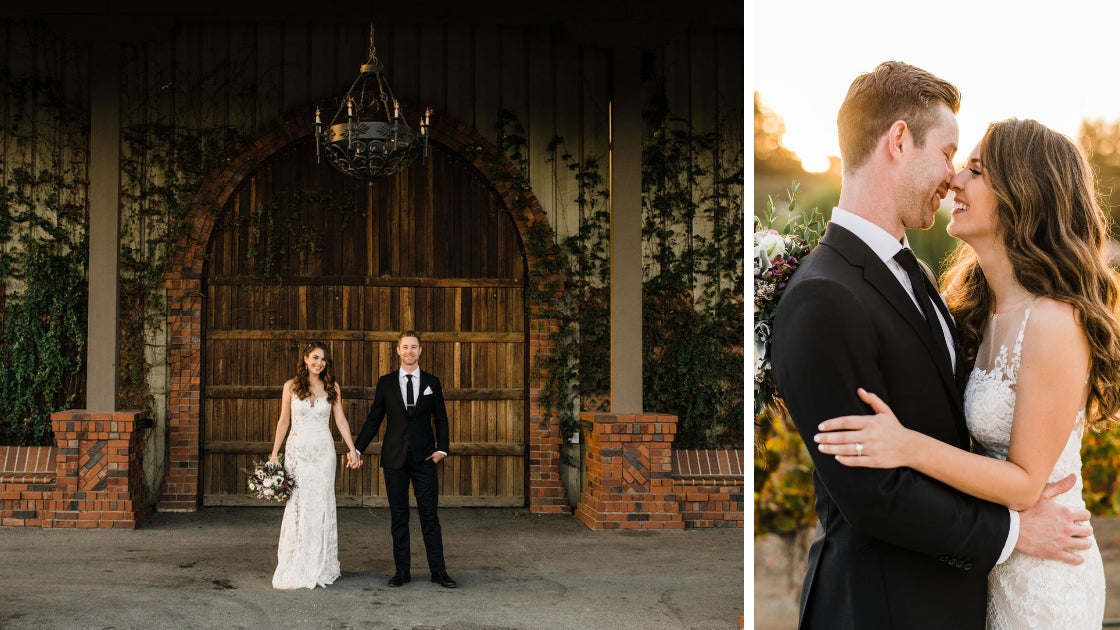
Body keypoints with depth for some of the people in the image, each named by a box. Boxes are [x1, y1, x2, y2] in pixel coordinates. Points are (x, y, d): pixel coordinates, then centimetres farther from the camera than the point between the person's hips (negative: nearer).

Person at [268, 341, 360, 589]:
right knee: (297, 506, -4)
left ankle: (320, 568, 11)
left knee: (322, 506, 2)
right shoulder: (291, 387, 3)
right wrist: (274, 453, 4)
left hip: (323, 452, 1)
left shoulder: (332, 387, 6)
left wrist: (352, 448, -4)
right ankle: (295, 570, 4)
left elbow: (340, 420, 5)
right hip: (297, 450, -1)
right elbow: (283, 421, 7)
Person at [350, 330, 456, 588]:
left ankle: (438, 570, 6)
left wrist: (442, 448, -4)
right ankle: (402, 570, 13)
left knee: (429, 515, 0)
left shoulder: (431, 382, 6)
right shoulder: (385, 383, 5)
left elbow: (440, 419, 8)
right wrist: (358, 449, 1)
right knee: (398, 516, 6)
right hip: (394, 458, 1)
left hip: (424, 458, -1)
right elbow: (373, 419, 7)